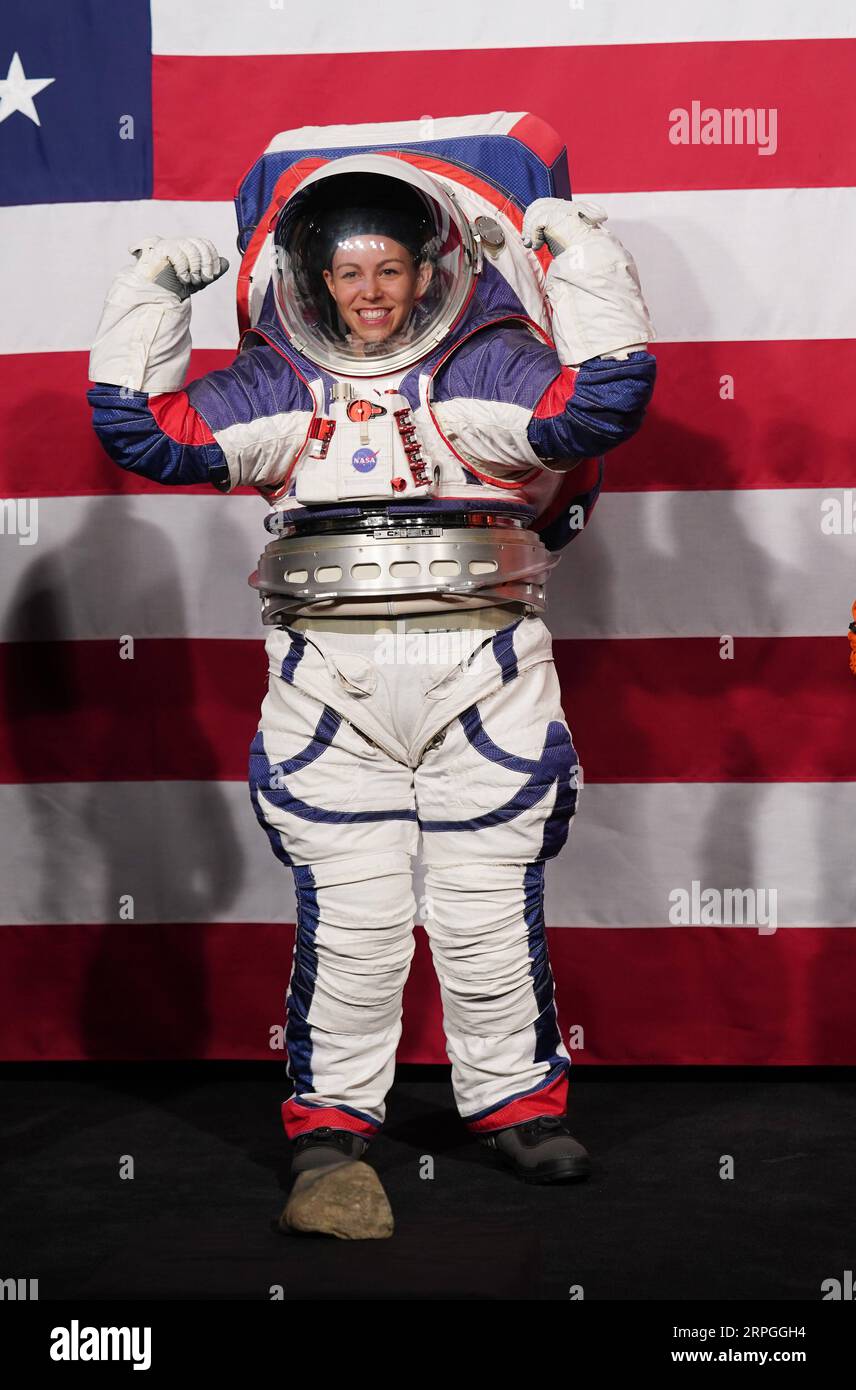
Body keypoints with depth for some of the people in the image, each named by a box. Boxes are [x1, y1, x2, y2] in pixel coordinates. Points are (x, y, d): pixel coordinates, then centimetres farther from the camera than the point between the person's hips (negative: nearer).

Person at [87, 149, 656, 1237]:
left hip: (483, 673, 0)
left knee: (489, 911, 5)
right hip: (329, 680, 1)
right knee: (350, 916, 1)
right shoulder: (273, 389, 11)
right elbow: (145, 433, 9)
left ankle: (516, 1101, 21)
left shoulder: (492, 368, 6)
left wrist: (587, 267, -7)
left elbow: (601, 409, -8)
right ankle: (332, 1117, 14)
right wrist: (149, 299, 10)